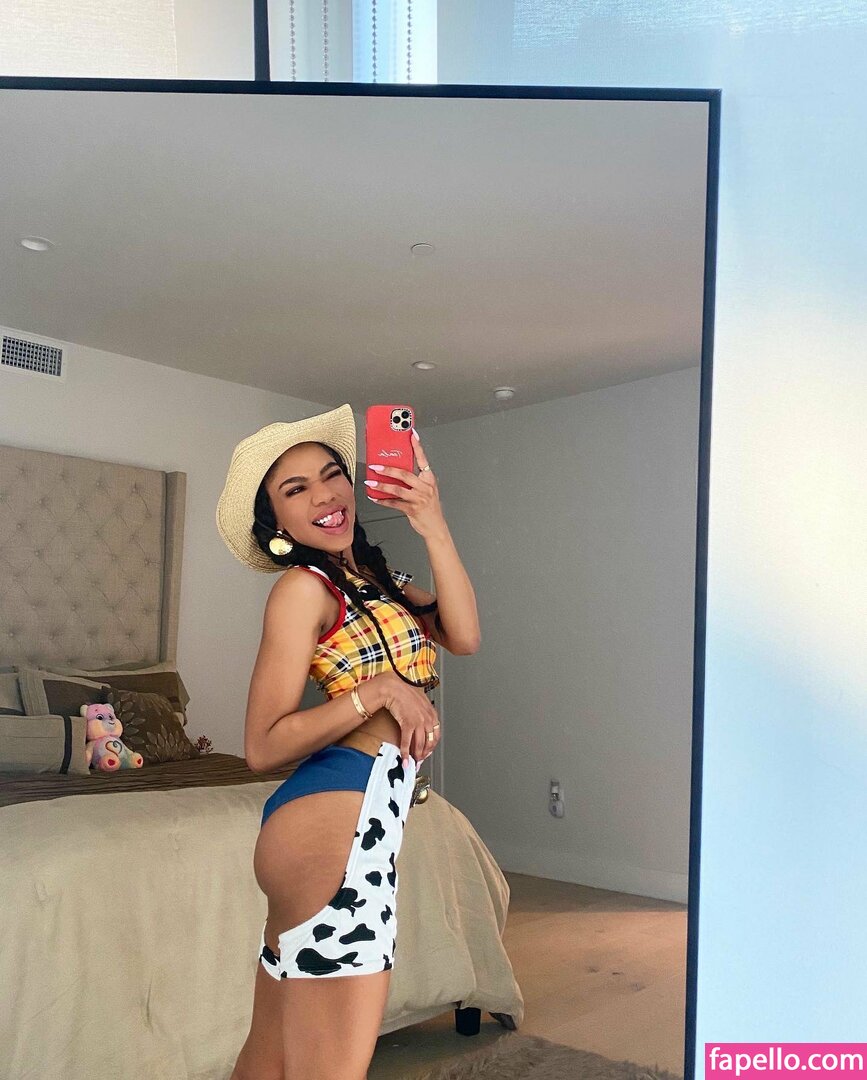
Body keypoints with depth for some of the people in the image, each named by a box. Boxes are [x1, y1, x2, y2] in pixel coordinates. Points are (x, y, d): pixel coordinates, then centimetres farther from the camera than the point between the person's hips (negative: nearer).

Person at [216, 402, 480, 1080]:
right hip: (335, 821, -8)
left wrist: (433, 523, -4)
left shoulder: (377, 579, 17)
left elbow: (463, 636, -1)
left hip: (363, 814, 8)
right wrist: (381, 689, -17)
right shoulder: (302, 587, -7)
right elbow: (263, 748, -11)